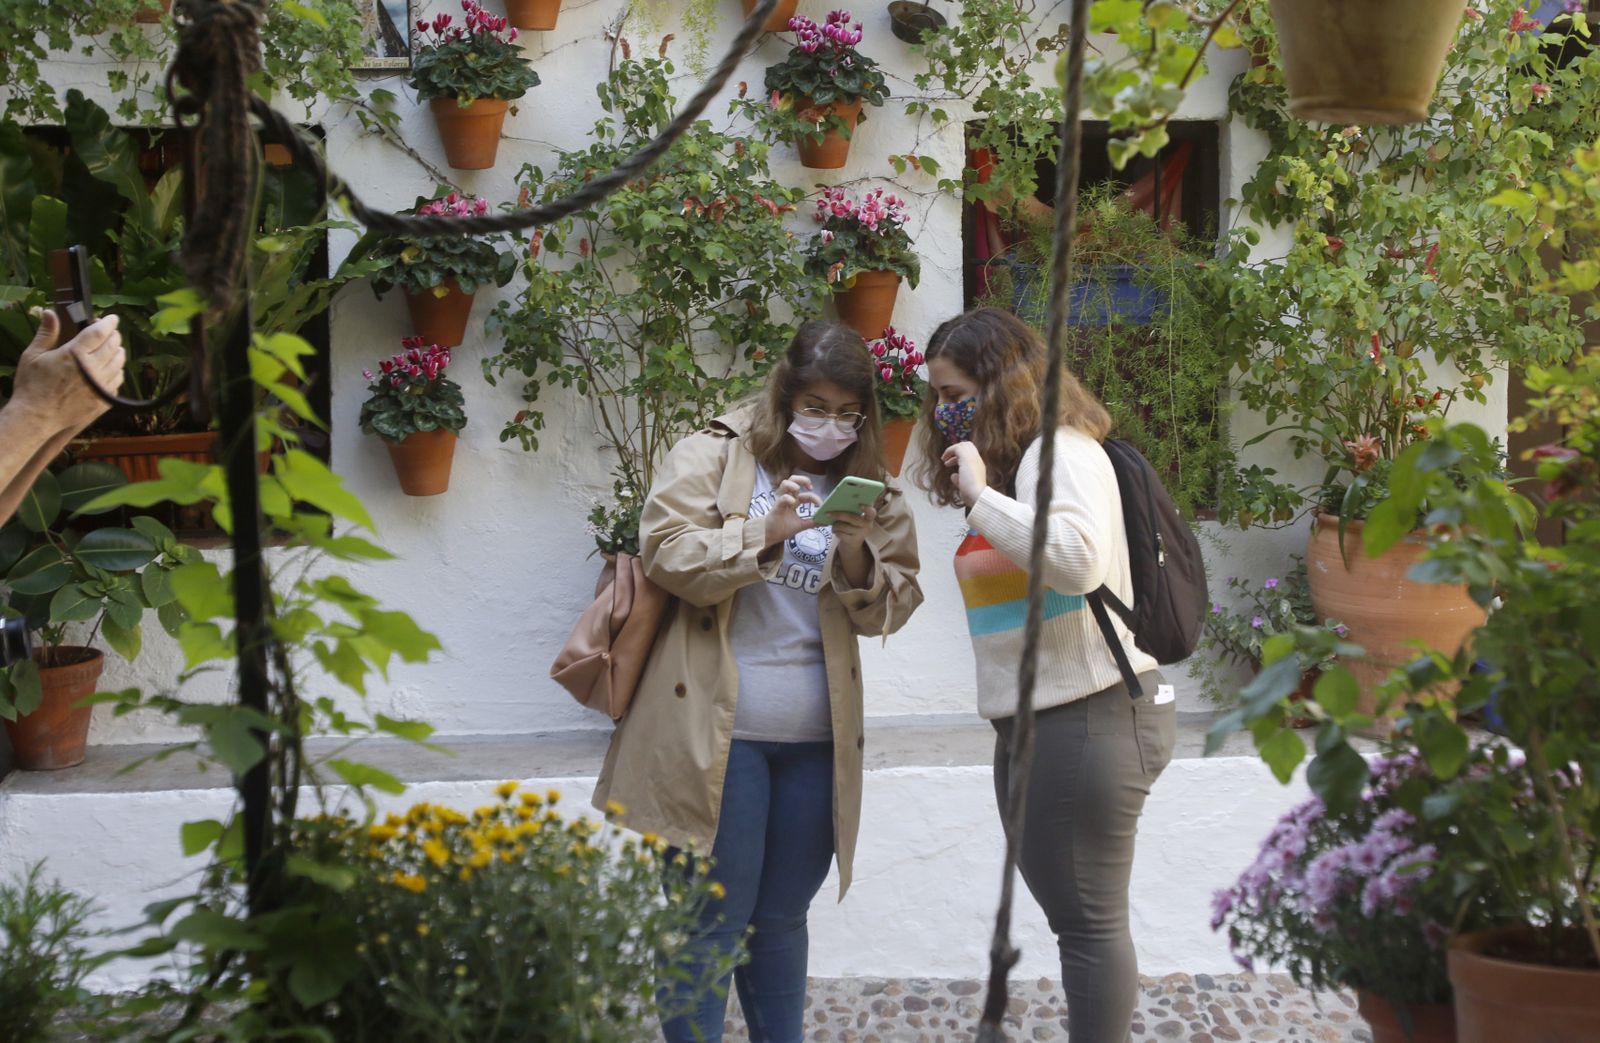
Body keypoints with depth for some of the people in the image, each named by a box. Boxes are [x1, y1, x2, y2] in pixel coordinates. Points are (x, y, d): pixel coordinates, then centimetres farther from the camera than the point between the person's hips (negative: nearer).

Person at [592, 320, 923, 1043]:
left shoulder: (871, 490, 12)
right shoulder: (713, 456, 0)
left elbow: (893, 608, 7)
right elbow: (665, 551, -12)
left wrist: (858, 558, -13)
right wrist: (765, 532, -23)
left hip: (817, 739, 5)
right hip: (715, 731, -4)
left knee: (781, 918, 16)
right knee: (713, 920, 0)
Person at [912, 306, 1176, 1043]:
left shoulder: (1061, 452, -11)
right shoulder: (1004, 465, 16)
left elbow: (1080, 561, -27)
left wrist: (980, 495, -22)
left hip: (1091, 718, -10)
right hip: (1033, 723, 10)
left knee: (1088, 919, -3)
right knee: (1072, 915, 15)